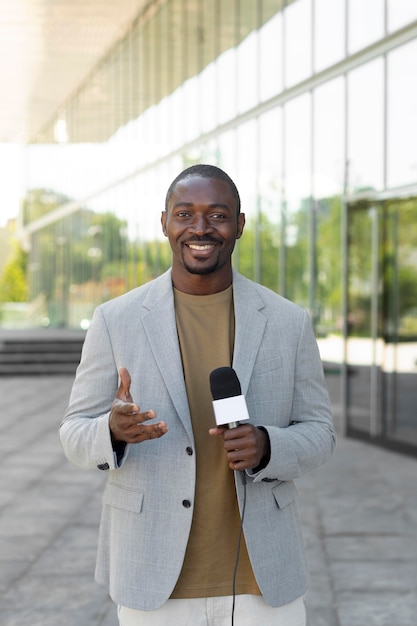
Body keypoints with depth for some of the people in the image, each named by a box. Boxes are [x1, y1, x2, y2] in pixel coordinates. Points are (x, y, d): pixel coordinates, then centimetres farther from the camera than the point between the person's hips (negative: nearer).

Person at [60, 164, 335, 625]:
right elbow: (77, 437, 1)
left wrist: (266, 447, -18)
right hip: (155, 580, -1)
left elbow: (317, 436, 5)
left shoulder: (288, 322, 0)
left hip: (262, 580, 1)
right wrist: (114, 429, -23)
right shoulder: (116, 321, -3)